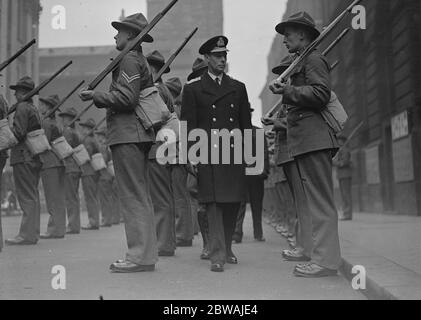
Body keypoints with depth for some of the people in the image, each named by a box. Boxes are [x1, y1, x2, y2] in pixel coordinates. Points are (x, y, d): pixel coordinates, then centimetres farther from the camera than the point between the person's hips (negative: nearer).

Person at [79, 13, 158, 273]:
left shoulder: (128, 60, -8)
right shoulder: (143, 61, 22)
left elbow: (126, 98, -18)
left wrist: (95, 95, -8)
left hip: (127, 134, -10)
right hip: (141, 135, 10)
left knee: (133, 198, -10)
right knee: (142, 197, 11)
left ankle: (140, 256, -7)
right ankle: (147, 254, 15)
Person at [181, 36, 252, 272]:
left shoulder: (238, 88, 17)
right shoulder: (193, 89, 8)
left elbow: (246, 124, 16)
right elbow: (189, 126, 3)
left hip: (235, 153, 3)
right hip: (208, 155, -3)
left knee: (233, 203, 7)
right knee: (214, 204, -8)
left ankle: (227, 248, 25)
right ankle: (218, 255, -4)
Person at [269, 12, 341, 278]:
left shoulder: (313, 58, -4)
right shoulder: (302, 62, 25)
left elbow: (320, 94, -17)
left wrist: (288, 91, -15)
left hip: (313, 138, -10)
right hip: (302, 142, 10)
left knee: (319, 201, -10)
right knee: (308, 201, 11)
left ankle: (325, 261, -8)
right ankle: (315, 253, 17)